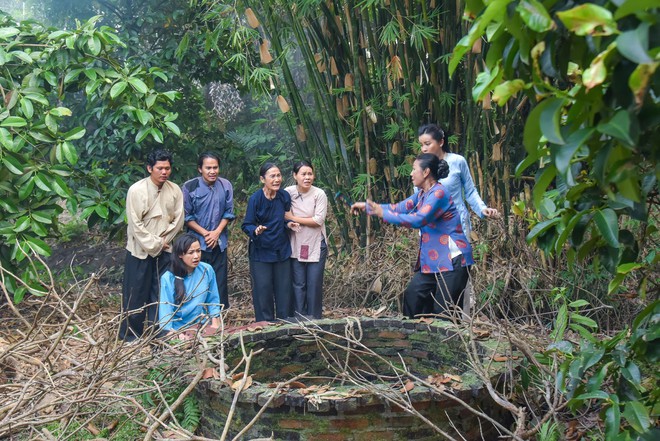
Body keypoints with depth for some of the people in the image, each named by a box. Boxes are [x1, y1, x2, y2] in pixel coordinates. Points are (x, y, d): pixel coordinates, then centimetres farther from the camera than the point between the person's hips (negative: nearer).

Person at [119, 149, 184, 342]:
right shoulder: (136, 190, -12)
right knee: (136, 293, 3)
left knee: (160, 292, 7)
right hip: (140, 250, -3)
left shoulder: (175, 190, 0)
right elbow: (135, 223, -14)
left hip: (164, 250, 4)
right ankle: (131, 335, 15)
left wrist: (163, 241, -6)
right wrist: (153, 245, -13)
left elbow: (178, 220, 2)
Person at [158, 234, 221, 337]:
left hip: (202, 327, 2)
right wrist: (171, 334, -23)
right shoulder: (168, 278, -10)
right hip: (177, 330, -2)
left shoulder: (207, 270, -1)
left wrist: (215, 324, 1)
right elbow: (165, 310, -10)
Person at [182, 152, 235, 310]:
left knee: (220, 281, 8)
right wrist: (205, 233, -12)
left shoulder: (226, 186, -1)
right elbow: (187, 217, -5)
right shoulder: (189, 187, -10)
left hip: (219, 242, 3)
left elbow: (228, 212, 4)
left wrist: (216, 232, -8)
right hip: (197, 242, -3)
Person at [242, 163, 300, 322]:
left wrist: (289, 224, -7)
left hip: (282, 250, 4)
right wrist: (256, 230, -29)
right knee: (263, 291, 2)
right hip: (261, 251, -3)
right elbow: (246, 225, -9)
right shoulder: (255, 199, -13)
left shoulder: (285, 196, -2)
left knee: (284, 290, 8)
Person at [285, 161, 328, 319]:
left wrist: (293, 218, -14)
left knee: (315, 284, 4)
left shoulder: (319, 194, -9)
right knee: (298, 284, 6)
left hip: (316, 246, -1)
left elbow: (319, 220, -15)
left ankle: (314, 320, 17)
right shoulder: (288, 192, -3)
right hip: (296, 246, 2)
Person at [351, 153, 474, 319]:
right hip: (432, 260, 10)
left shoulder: (438, 193, -17)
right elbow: (399, 208, 15)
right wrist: (366, 206, 14)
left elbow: (418, 220, -27)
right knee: (412, 295, 10)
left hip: (452, 260, -10)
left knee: (443, 313, -5)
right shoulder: (422, 194, 13)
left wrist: (383, 214, -22)